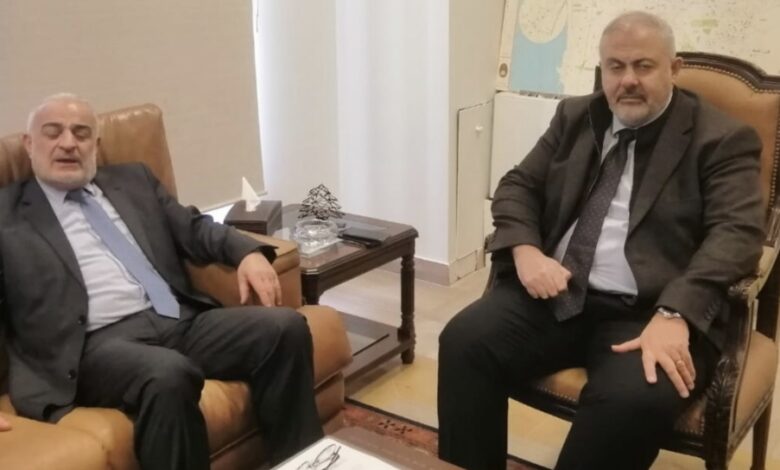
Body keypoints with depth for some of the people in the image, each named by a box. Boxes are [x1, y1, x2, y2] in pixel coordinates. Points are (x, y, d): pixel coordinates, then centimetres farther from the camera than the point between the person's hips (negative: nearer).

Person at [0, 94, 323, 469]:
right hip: (100, 343, -4)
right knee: (169, 376, -37)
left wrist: (248, 252, -2)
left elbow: (193, 228, 20)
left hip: (182, 320, 5)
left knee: (286, 326, -18)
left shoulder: (133, 181, 23)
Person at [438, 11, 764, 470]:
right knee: (464, 340, -21)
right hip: (556, 293, 4)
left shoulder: (723, 139, 2)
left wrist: (674, 314, -26)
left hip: (649, 311, -3)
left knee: (635, 397, -33)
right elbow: (518, 186, 14)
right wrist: (525, 249, -9)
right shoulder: (575, 117, 17)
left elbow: (737, 234, -9)